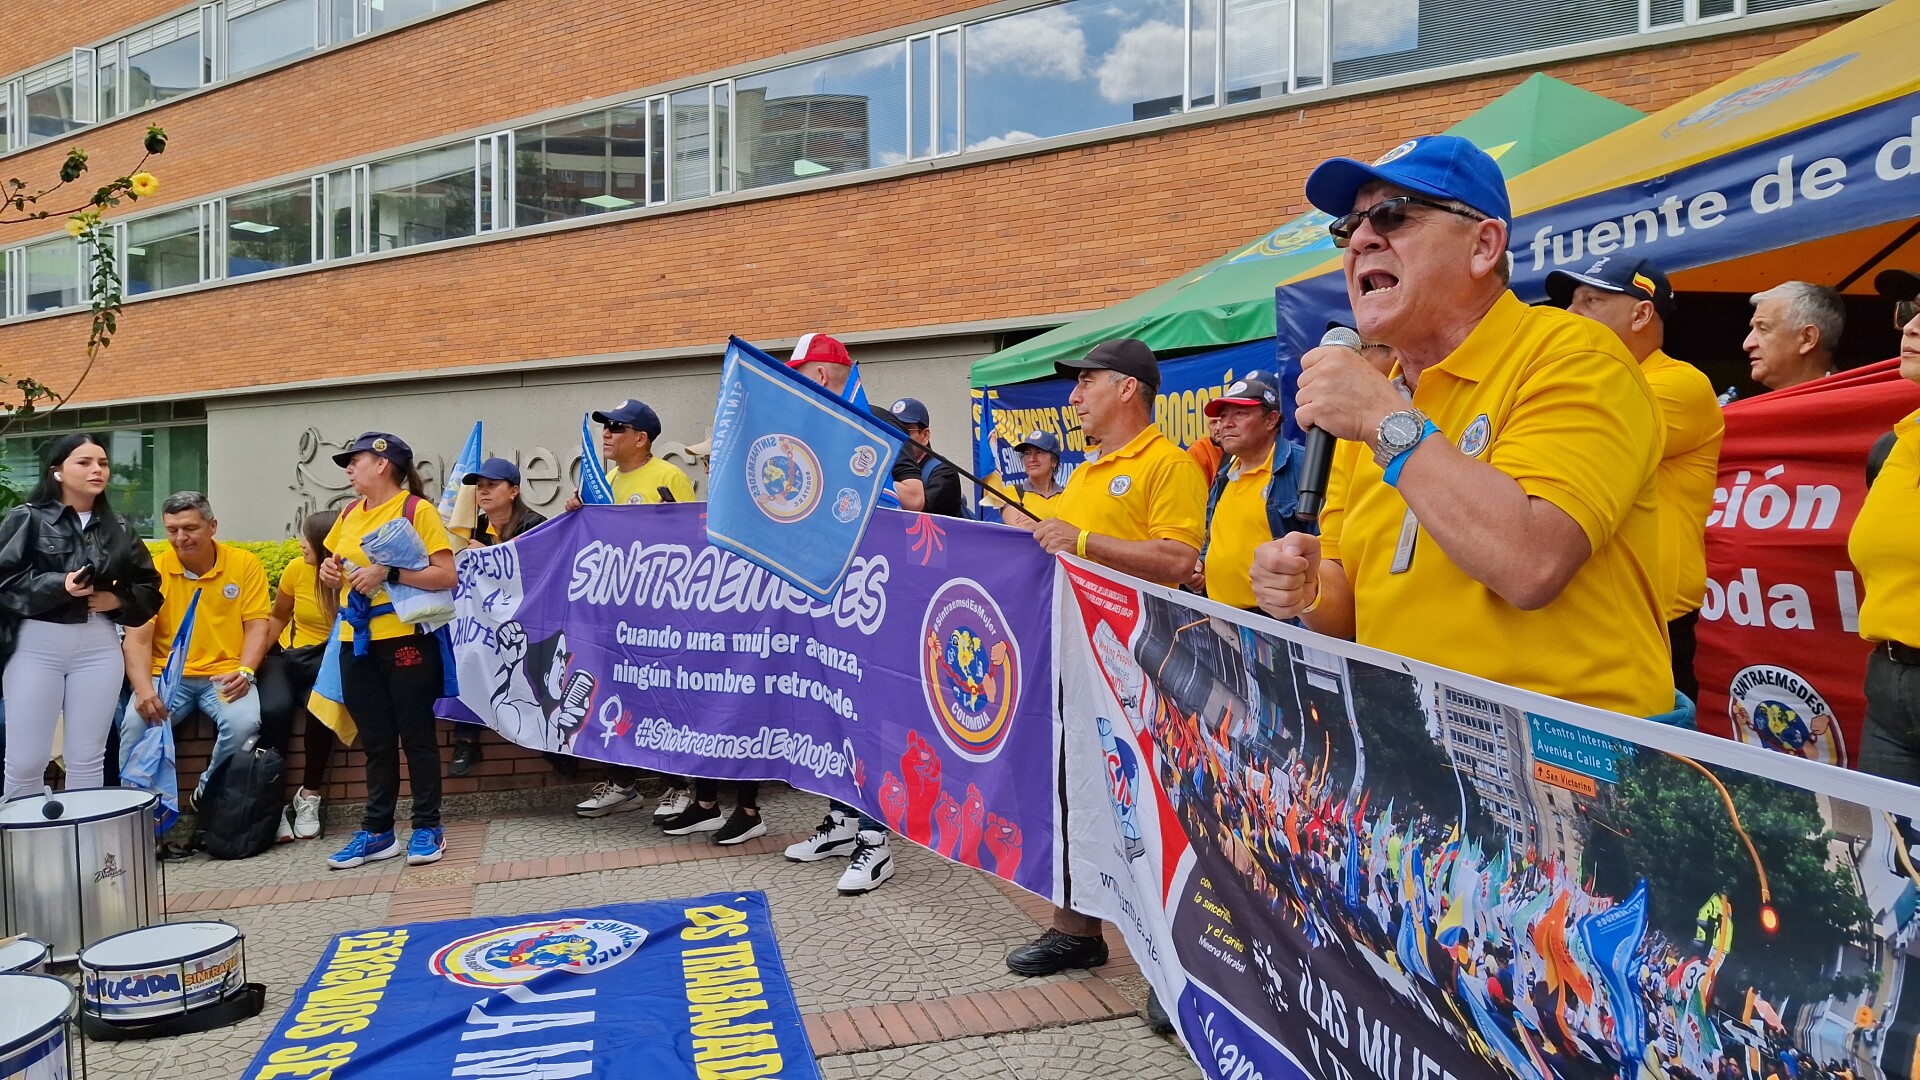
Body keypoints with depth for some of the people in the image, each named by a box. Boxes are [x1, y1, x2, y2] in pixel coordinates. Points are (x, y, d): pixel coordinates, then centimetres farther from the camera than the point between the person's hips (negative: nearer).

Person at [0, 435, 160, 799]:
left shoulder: (118, 529, 10)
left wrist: (119, 601, -4)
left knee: (88, 758, 8)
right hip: (36, 645, -3)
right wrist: (58, 586, -19)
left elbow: (149, 587, 14)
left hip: (99, 646, 3)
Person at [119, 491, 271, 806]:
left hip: (225, 676, 0)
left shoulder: (245, 563, 2)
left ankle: (209, 792, 0)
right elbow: (137, 639, -4)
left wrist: (245, 671, -16)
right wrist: (143, 688, -21)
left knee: (244, 723, -29)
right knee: (135, 724, -28)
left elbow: (258, 626, 2)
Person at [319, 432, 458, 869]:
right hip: (357, 641, 6)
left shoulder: (418, 509, -7)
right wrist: (330, 571, 4)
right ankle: (377, 831, 19)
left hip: (405, 639, -6)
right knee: (375, 740, 11)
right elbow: (336, 563, 26)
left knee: (415, 734, 1)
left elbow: (446, 575, -15)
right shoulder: (350, 513, 12)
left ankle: (427, 828, 11)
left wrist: (389, 573, -22)